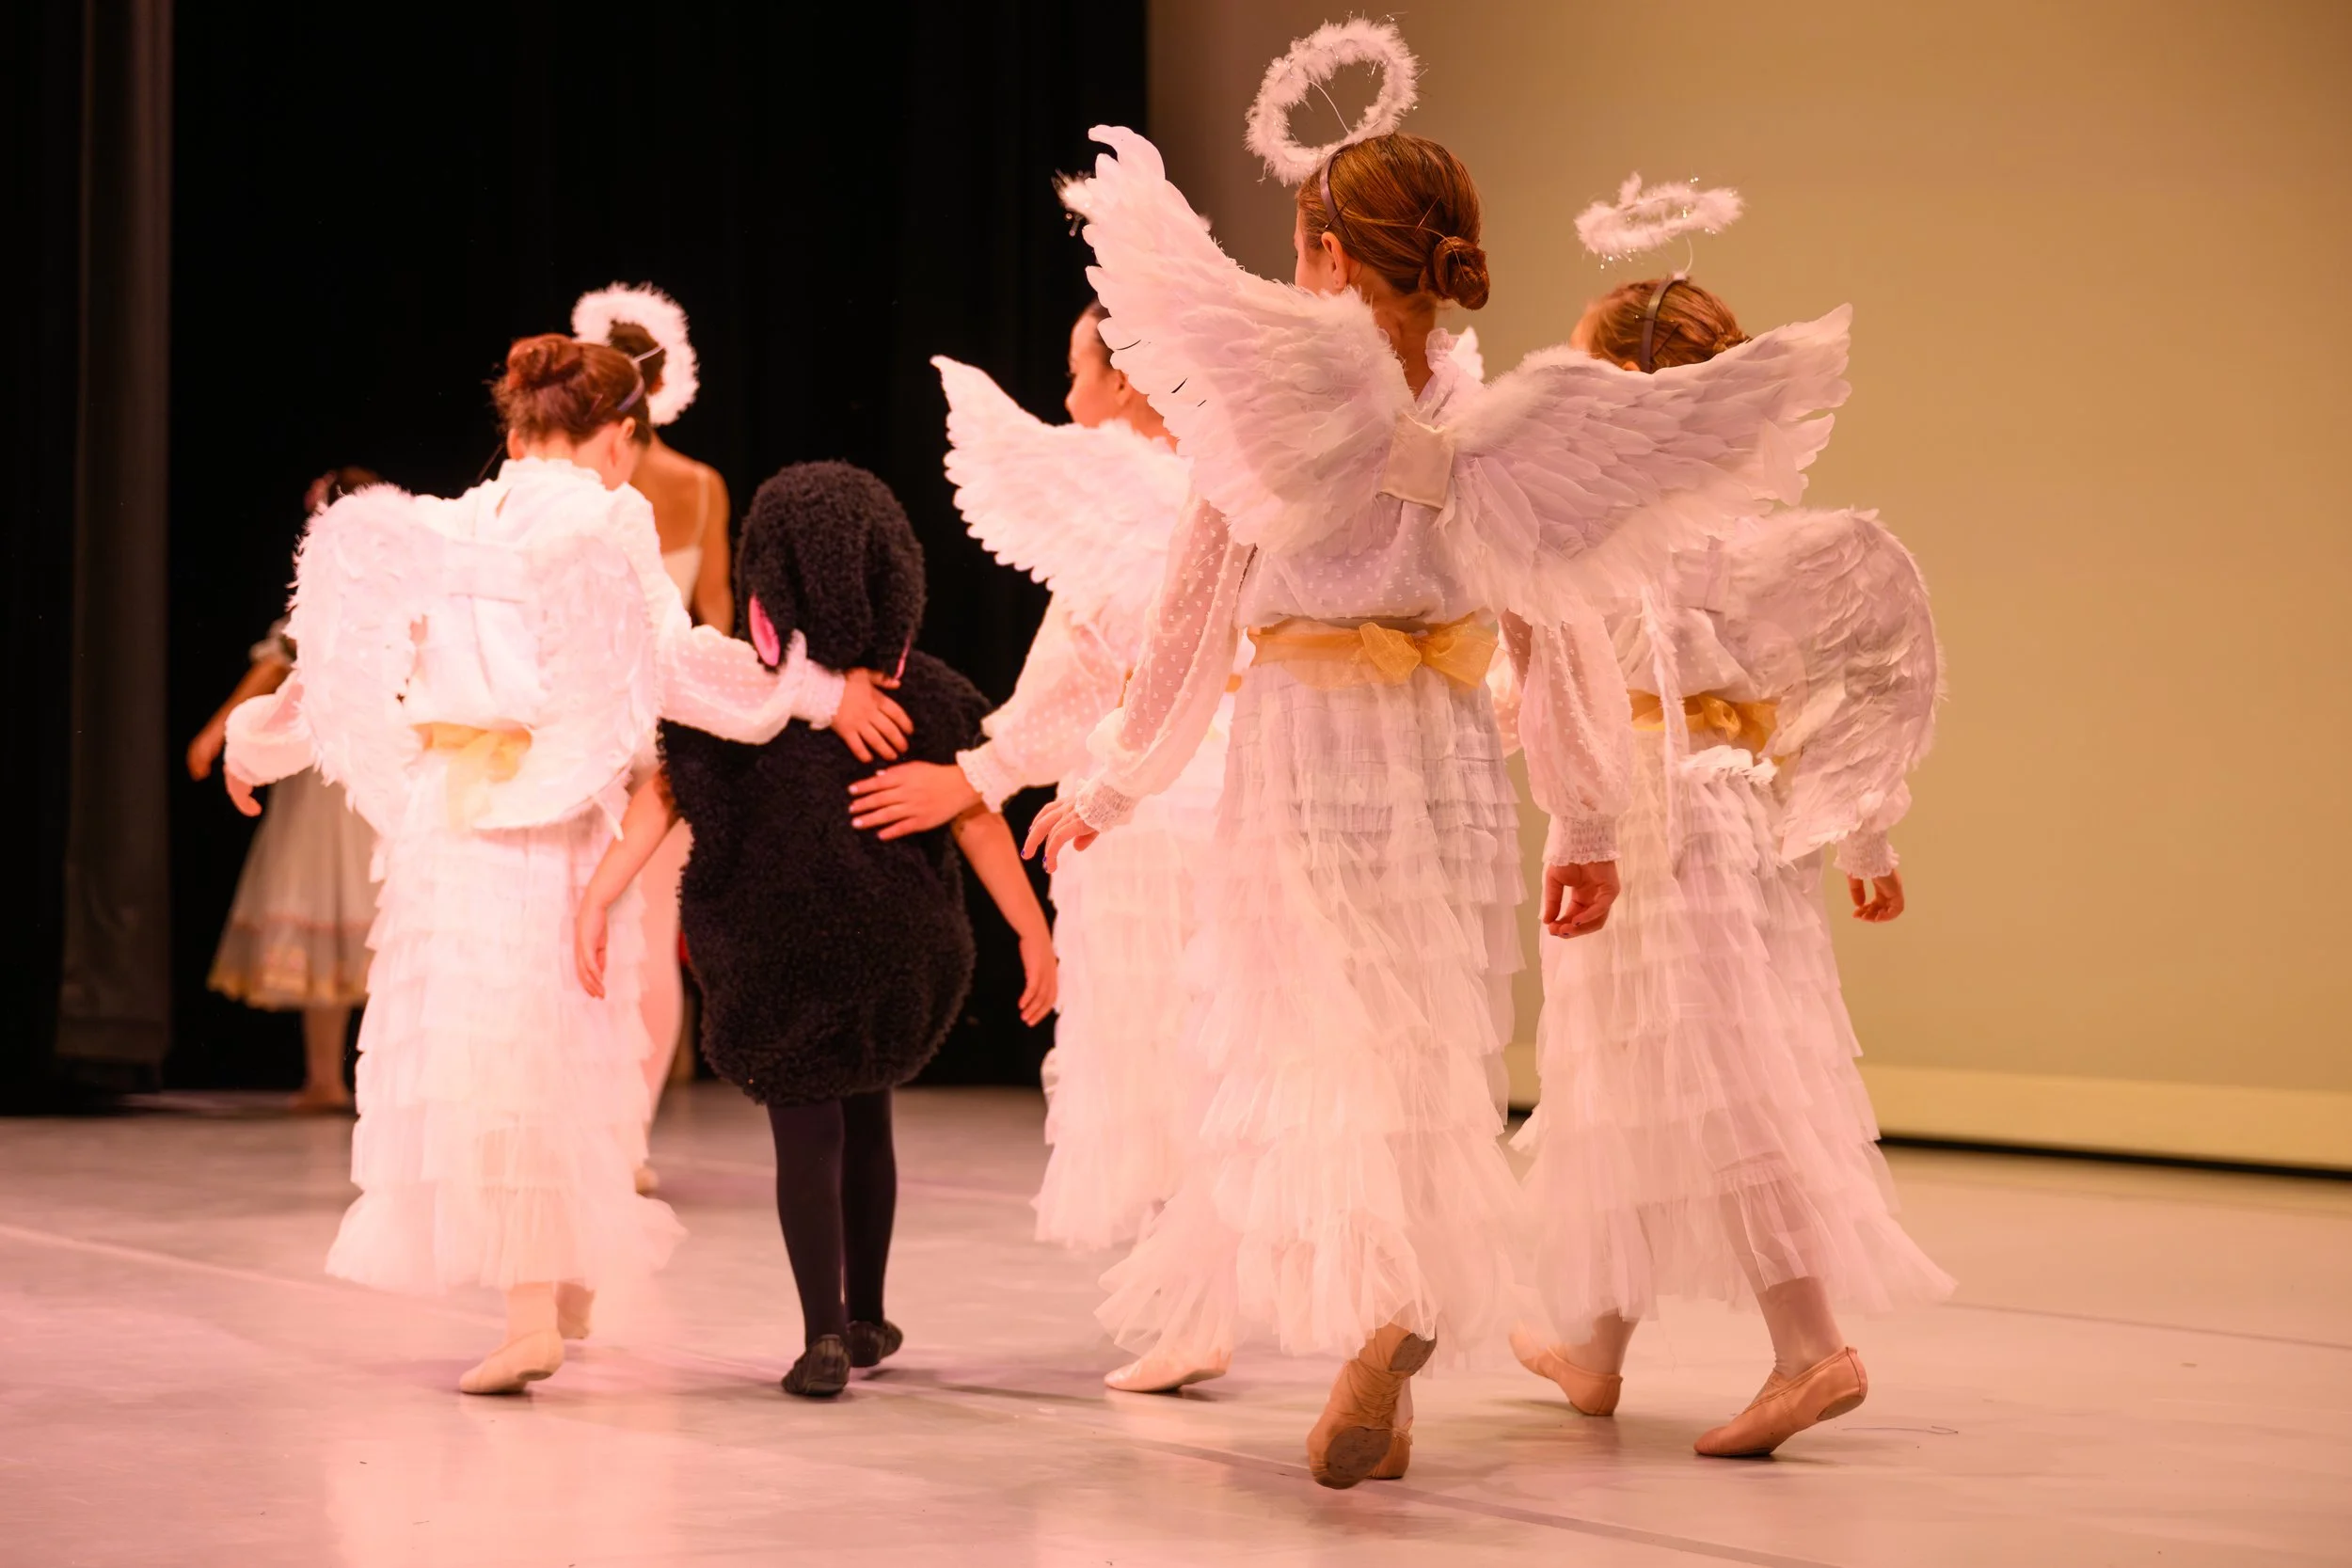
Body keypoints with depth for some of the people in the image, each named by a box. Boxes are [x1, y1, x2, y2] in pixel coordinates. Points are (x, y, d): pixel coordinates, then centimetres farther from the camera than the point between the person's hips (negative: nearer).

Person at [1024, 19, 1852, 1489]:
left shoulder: (1270, 421, -8)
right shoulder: (1495, 437, -1)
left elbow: (1190, 624, -2)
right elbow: (1567, 639, 4)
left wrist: (1112, 783, 9)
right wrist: (1592, 826, 14)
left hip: (1305, 776, -2)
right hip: (1456, 784, 3)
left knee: (1327, 1062, 3)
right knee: (1429, 1063, 13)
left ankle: (1381, 1315, -18)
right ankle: (1398, 1328, 11)